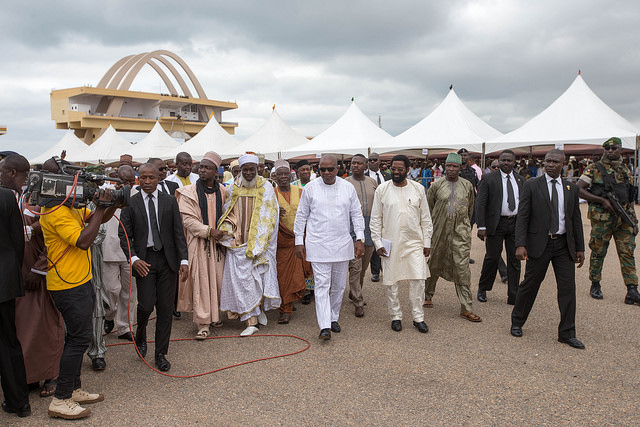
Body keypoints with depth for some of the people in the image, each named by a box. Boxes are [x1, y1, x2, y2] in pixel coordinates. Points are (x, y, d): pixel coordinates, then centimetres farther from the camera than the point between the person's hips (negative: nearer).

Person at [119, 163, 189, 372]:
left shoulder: (170, 201, 5)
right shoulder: (130, 203, 1)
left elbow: (178, 233, 5)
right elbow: (124, 235, 0)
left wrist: (183, 260, -3)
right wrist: (134, 258, -14)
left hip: (167, 260, 2)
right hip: (144, 261, -1)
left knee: (165, 308, 4)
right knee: (146, 305, -8)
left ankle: (161, 354, 17)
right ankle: (141, 336, 26)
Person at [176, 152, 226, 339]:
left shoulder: (221, 191, 8)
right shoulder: (189, 192, -3)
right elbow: (188, 219, -9)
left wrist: (223, 231, -2)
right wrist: (209, 231, -18)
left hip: (217, 242, 4)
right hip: (198, 243, -3)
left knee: (217, 279, 8)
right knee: (200, 282, -5)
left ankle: (214, 315, 26)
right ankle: (202, 323, 0)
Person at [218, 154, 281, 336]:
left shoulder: (265, 188, 1)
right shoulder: (233, 189, 8)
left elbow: (270, 216, -2)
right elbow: (227, 213, 17)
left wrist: (258, 244, -9)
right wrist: (226, 230, -2)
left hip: (260, 242, -2)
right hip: (238, 242, 2)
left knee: (261, 275, 4)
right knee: (241, 279, -3)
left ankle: (261, 308, 30)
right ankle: (251, 320, 2)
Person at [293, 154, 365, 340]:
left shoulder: (348, 188, 4)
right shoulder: (310, 188, -1)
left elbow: (357, 214, 8)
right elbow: (301, 216, 5)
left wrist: (360, 239, 0)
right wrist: (299, 241, 3)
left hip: (342, 244, 3)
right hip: (318, 244, -3)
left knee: (339, 285, 11)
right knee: (322, 284, -8)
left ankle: (333, 318, 28)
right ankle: (325, 326, -9)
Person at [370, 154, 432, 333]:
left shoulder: (418, 189, 4)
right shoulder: (382, 189, 0)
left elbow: (425, 218, 7)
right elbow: (375, 219, 2)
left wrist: (427, 242, 4)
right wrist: (378, 243, -4)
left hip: (414, 242, 1)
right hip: (390, 243, -1)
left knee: (418, 280, -2)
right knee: (391, 282, 5)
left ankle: (418, 317, 13)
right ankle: (395, 316, 20)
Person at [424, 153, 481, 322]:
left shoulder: (467, 186, 6)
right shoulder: (436, 185, 1)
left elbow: (470, 208, 17)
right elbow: (428, 208, 8)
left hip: (460, 233, 0)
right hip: (439, 232, 0)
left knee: (462, 267, -5)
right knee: (434, 264, 13)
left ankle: (466, 309, -2)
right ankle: (428, 294, 37)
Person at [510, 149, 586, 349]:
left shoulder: (571, 188, 9)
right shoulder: (532, 185, -2)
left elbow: (576, 219, 12)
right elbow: (522, 216, -6)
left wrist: (580, 248, 9)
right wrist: (520, 244, -14)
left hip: (564, 244, 3)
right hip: (539, 243, -3)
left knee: (568, 287, 2)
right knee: (530, 285, 5)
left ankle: (567, 333, 12)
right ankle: (517, 322, 25)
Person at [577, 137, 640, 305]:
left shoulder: (626, 170, 14)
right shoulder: (595, 168, -3)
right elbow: (579, 190, -8)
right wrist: (602, 200, -15)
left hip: (624, 218, 4)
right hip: (602, 218, -4)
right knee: (598, 252, 5)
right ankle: (595, 285, 21)